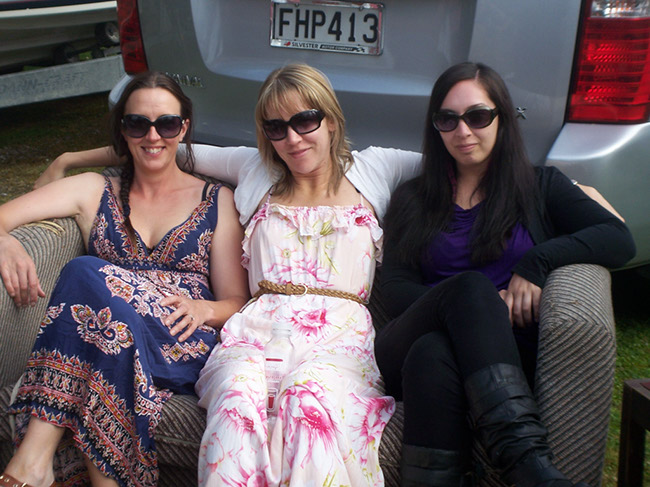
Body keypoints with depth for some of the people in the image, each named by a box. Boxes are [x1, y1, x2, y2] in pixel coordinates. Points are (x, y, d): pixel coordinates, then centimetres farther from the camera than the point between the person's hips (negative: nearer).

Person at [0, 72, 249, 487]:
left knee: (87, 273, -29)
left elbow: (237, 304, 10)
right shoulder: (95, 191, 20)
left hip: (182, 351, -2)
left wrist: (203, 308, -13)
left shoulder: (217, 200, 15)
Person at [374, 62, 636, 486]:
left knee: (434, 355, -36)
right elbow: (395, 288, 8)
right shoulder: (412, 200, 24)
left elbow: (621, 240, 7)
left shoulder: (540, 187, 21)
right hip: (407, 352, 1)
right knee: (469, 285, -34)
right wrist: (475, 306, -10)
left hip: (509, 357, 0)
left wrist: (538, 261, -9)